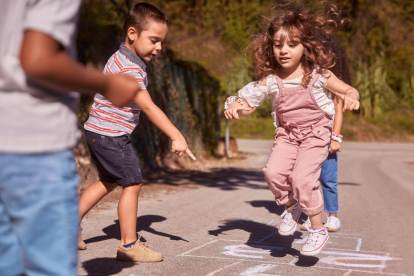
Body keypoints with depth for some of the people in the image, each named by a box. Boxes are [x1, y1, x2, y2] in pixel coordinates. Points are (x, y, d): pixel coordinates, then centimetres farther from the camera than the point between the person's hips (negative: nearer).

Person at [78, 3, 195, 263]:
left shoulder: (124, 59, 11)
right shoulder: (130, 69, -22)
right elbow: (148, 107, -30)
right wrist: (177, 137, -32)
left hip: (99, 132, 11)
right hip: (110, 135, -11)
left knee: (109, 181, 22)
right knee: (133, 183, -6)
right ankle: (129, 245, 2)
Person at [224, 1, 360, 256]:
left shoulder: (318, 74, -11)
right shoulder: (270, 80, -7)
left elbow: (347, 89, 0)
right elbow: (248, 103, 1)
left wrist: (352, 97, -23)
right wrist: (234, 106, -21)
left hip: (316, 133, -3)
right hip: (287, 134, 3)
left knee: (301, 176, -21)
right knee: (273, 171, -20)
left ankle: (318, 230, 0)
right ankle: (290, 207, 14)